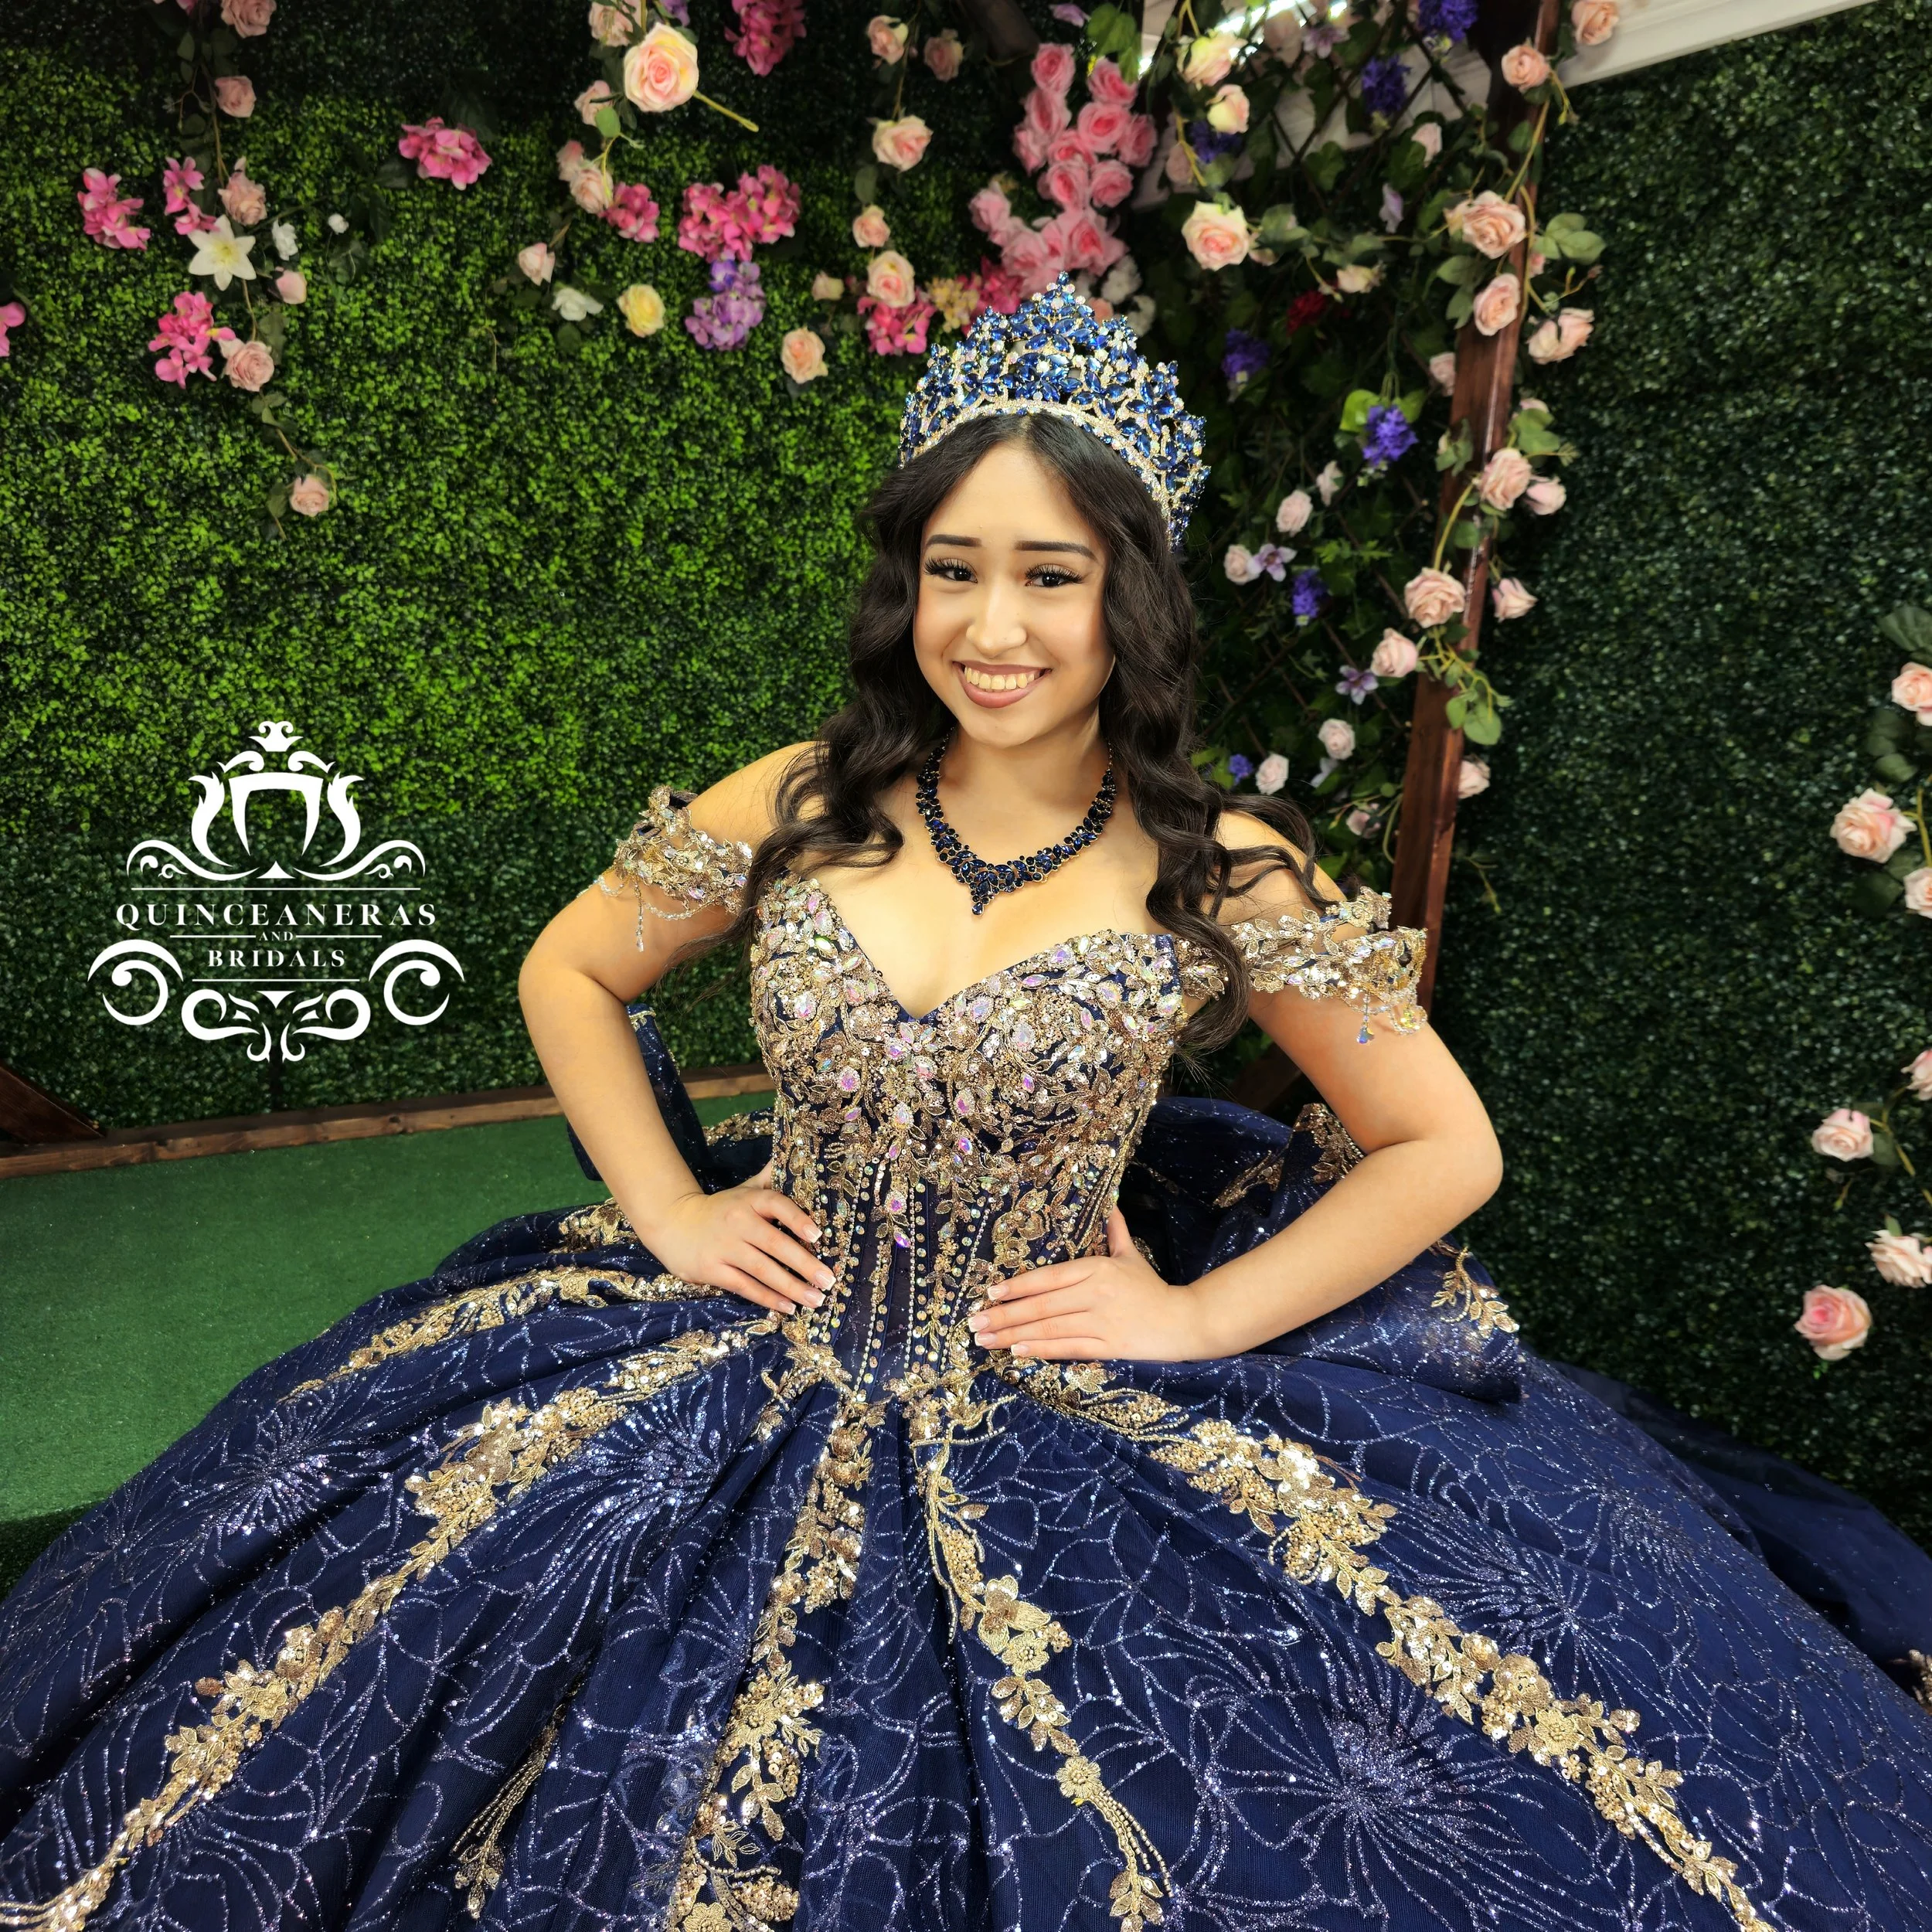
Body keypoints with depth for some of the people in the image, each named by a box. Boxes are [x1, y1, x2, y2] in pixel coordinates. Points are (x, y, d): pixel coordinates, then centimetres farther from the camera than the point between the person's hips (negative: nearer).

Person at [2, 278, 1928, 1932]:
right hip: (761, 1378, 3)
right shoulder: (798, 807, -5)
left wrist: (1195, 1318, -10)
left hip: (1060, 1435, -2)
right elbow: (566, 975, 9)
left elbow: (1445, 1146, -2)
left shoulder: (1225, 878, -11)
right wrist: (669, 1210, -1)